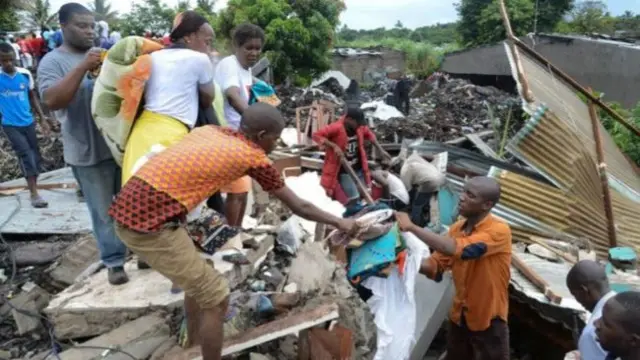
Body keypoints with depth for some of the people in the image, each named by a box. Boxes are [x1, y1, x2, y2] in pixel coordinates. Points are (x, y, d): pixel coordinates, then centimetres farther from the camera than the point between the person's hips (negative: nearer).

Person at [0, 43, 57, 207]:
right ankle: (34, 193, -12)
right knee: (25, 153, -14)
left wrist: (42, 117, 6)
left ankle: (33, 189, 25)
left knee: (35, 154, 9)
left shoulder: (25, 74, -1)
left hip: (28, 122, 4)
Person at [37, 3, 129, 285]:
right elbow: (52, 100, -19)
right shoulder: (52, 61, -3)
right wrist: (83, 67, -23)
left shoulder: (104, 55, 12)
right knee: (104, 212, 5)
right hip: (87, 152, -4)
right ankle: (114, 262, 20)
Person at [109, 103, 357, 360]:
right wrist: (340, 222, 20)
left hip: (128, 207, 9)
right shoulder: (254, 157, -3)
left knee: (197, 277, 27)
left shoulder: (208, 130, 14)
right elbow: (299, 207, 6)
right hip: (151, 222, -9)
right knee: (216, 299, 4)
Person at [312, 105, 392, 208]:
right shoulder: (336, 128, -24)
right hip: (344, 171, -7)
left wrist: (381, 150, 11)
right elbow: (316, 135, -24)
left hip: (359, 169, 7)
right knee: (353, 198, -13)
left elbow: (369, 134, 16)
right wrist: (334, 146, -31)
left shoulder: (360, 127, -4)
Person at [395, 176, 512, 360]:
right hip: (459, 315, 6)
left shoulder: (499, 230, -23)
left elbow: (459, 249, -37)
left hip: (488, 319, -6)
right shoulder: (457, 228, -1)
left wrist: (412, 227, -34)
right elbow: (436, 266, -3)